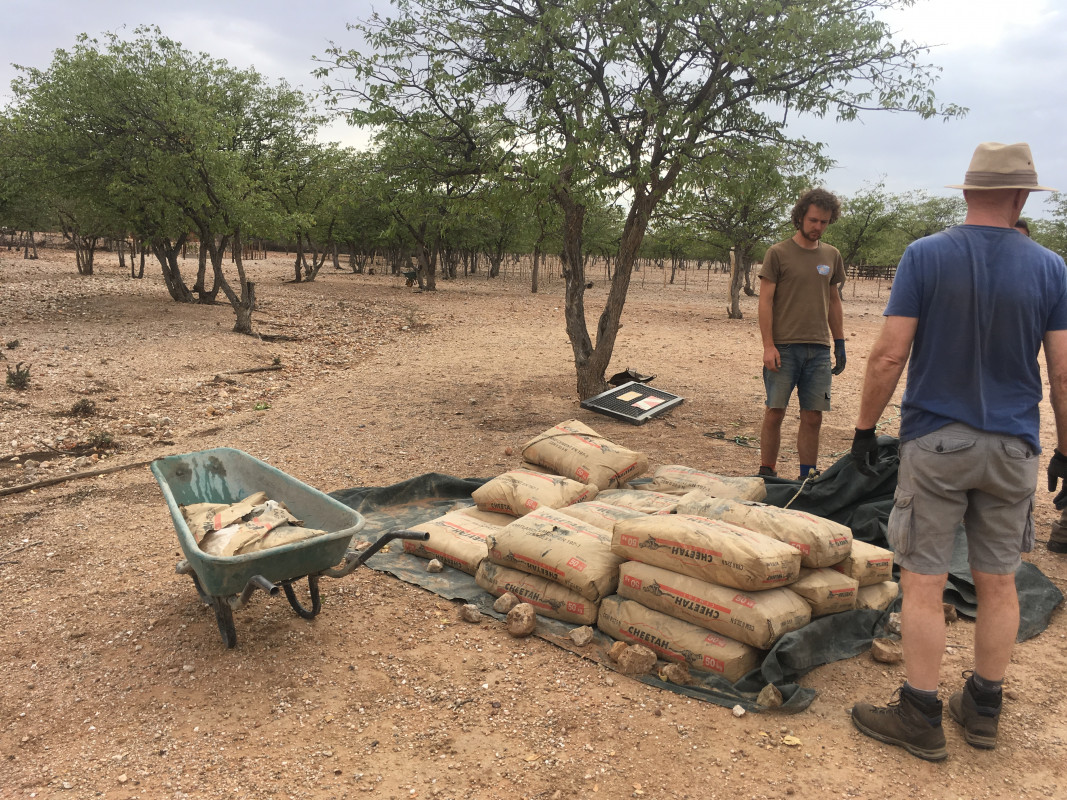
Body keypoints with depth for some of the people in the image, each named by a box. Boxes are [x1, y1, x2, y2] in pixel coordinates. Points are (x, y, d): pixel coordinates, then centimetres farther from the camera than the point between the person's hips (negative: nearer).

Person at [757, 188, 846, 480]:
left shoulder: (831, 256, 13)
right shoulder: (778, 253, -1)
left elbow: (834, 302, 19)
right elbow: (765, 301, -5)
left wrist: (840, 344, 15)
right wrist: (768, 346, -12)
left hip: (819, 349, 4)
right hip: (784, 347, -4)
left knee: (813, 418, 4)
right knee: (775, 412, -2)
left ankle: (807, 477, 14)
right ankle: (767, 472, 10)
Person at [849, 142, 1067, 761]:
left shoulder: (925, 256, -7)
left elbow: (889, 355, -11)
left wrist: (866, 426, -2)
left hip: (935, 441, -3)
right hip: (1013, 449, 3)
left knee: (924, 582, 4)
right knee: (998, 582, 14)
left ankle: (921, 718, 13)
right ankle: (984, 710, 28)